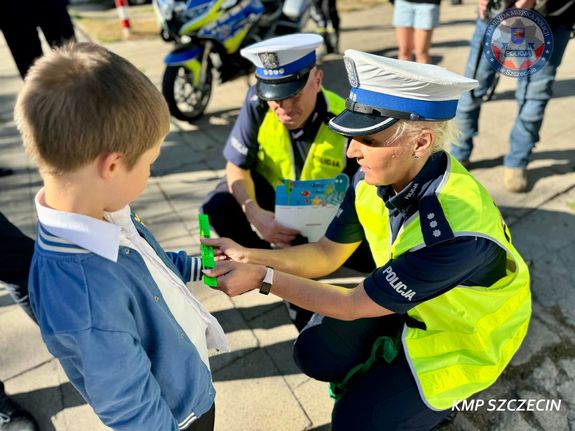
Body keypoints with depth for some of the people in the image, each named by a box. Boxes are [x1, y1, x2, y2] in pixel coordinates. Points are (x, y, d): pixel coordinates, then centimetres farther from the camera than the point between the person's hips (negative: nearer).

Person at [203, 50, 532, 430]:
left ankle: (442, 393, 19)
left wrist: (264, 278, -28)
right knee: (315, 353, -3)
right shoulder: (374, 180, -20)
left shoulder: (457, 230, -41)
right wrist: (249, 257, -19)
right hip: (405, 301, 5)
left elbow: (353, 306, -31)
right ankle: (388, 373, 21)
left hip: (465, 331, -5)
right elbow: (328, 254, -7)